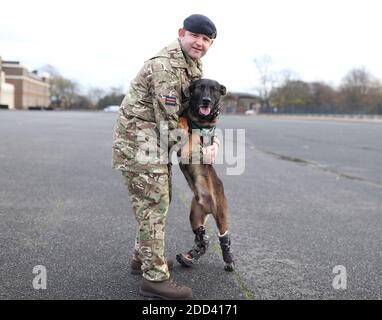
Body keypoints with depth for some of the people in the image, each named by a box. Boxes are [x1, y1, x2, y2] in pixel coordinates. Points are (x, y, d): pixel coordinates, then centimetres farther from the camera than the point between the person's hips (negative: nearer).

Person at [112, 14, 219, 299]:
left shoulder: (193, 65, 12)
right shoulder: (165, 66, -20)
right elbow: (168, 121, -21)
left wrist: (211, 139, 0)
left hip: (155, 142, 10)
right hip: (140, 143, -10)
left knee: (160, 200, 18)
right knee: (153, 207, -8)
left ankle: (143, 257, 32)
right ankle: (155, 278, -1)